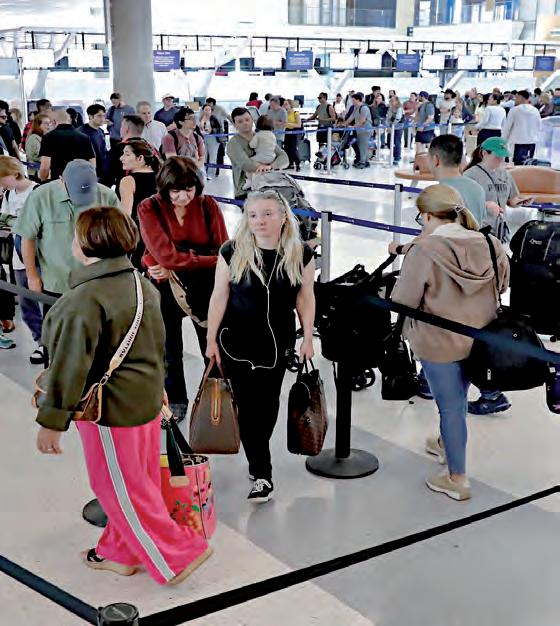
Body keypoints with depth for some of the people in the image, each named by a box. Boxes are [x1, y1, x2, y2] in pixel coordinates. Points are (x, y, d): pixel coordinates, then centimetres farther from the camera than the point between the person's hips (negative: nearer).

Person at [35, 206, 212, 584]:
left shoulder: (85, 300, -24)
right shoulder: (142, 284, 4)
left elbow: (71, 365, -24)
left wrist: (52, 421, -17)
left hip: (110, 408, -9)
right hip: (146, 399, 9)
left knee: (120, 488, 7)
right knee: (137, 481, 19)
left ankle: (177, 554, 14)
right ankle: (119, 552, 36)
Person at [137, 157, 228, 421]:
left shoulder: (208, 205, -10)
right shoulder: (149, 209, -14)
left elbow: (223, 251, -13)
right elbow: (166, 256, -23)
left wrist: (176, 266, -21)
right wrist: (208, 260, -24)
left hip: (204, 287, 0)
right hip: (165, 287, 0)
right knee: (169, 350, 17)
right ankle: (175, 402, 37)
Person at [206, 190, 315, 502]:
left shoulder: (300, 254, -7)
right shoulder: (233, 252, -10)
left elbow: (306, 297, 3)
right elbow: (219, 296, -3)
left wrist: (308, 339, 3)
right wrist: (212, 339, -2)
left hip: (277, 342, 2)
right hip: (237, 342, -1)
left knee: (268, 403, 13)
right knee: (248, 405, 0)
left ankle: (258, 454, 38)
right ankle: (262, 474, 11)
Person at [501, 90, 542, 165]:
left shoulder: (515, 110, -6)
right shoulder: (535, 111, 6)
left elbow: (507, 127, -2)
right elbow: (539, 127, 12)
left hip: (519, 142, -5)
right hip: (532, 142, 5)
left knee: (519, 165, -6)